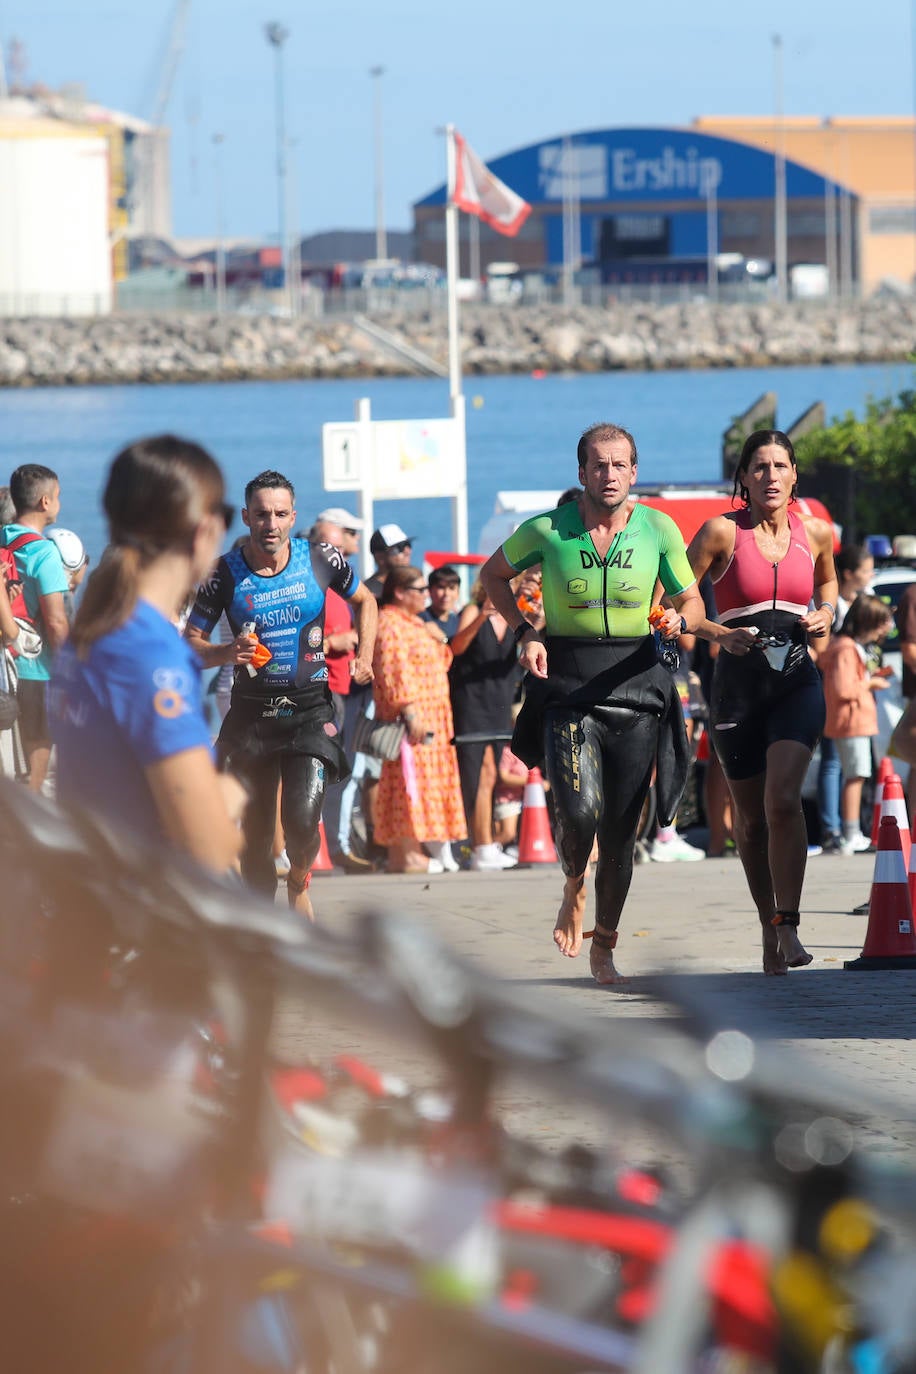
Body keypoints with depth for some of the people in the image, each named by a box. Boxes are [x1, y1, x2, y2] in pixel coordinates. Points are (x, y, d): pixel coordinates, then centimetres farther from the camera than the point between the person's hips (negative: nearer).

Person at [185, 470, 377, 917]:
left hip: (310, 708, -1)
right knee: (255, 832, 4)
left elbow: (364, 601, 17)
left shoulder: (320, 560, -2)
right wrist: (227, 653, -21)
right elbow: (191, 644, 0)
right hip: (251, 712, 1)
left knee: (302, 820, -16)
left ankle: (299, 884, 16)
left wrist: (365, 657, 3)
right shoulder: (226, 574, -5)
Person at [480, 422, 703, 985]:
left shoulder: (658, 530, -2)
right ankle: (574, 890, 14)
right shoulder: (546, 531, -5)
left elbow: (693, 601, 7)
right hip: (567, 687, -1)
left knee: (620, 833, 3)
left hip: (634, 682, 1)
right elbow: (494, 574, 13)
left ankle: (604, 946, 23)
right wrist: (525, 630, -2)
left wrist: (679, 620, -16)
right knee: (581, 814, -21)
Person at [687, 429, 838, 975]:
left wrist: (827, 613, 6)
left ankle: (788, 926, -20)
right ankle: (769, 930, 24)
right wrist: (721, 634, -15)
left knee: (783, 799, -20)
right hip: (738, 683, 0)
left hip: (797, 684, 0)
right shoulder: (722, 532, -3)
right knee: (752, 818, 7)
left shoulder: (815, 534, 5)